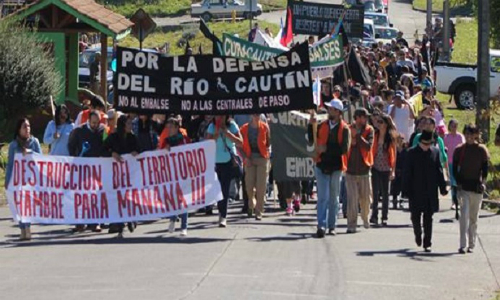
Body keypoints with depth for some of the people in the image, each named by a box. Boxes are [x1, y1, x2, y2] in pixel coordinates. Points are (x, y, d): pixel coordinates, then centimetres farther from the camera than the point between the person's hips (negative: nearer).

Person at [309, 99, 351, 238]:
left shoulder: (344, 129, -4)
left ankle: (331, 226, 18)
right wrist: (311, 125, 0)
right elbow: (312, 139, 13)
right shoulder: (322, 126, 7)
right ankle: (322, 225, -11)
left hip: (336, 167, -1)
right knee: (323, 197, -6)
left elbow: (344, 148, -14)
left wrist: (327, 149, -17)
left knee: (333, 198, 10)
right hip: (322, 165, 1)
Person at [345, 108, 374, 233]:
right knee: (352, 198, -8)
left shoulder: (369, 130, 2)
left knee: (365, 197, 10)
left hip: (363, 169, 1)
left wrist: (357, 136, -17)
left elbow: (368, 146, -13)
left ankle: (365, 218, 34)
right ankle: (352, 224, -6)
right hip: (350, 169, -1)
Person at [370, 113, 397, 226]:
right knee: (375, 192, -2)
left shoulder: (391, 137, -2)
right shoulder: (375, 135, 1)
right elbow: (371, 150, 2)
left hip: (386, 169, -1)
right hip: (375, 168, 1)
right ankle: (374, 215, 5)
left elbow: (394, 154, 0)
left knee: (385, 193, 5)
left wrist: (393, 170, -3)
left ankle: (384, 217, 12)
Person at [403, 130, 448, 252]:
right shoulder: (412, 153, -3)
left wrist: (442, 188, 4)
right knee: (415, 216, 5)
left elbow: (439, 171, 8)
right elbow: (407, 172, -3)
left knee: (428, 219, 4)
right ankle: (418, 234, 33)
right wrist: (406, 190, -8)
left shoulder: (435, 152, 3)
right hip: (416, 191, -1)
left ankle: (427, 244, 8)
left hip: (431, 192, 1)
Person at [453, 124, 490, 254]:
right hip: (463, 187, -1)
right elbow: (454, 169, 4)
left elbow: (485, 169, 2)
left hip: (477, 187, 1)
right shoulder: (459, 150, 1)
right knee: (464, 215, -13)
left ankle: (471, 245, 18)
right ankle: (462, 245, -16)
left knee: (474, 217, 9)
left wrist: (482, 183, -10)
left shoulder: (481, 150, 1)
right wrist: (458, 182, -7)